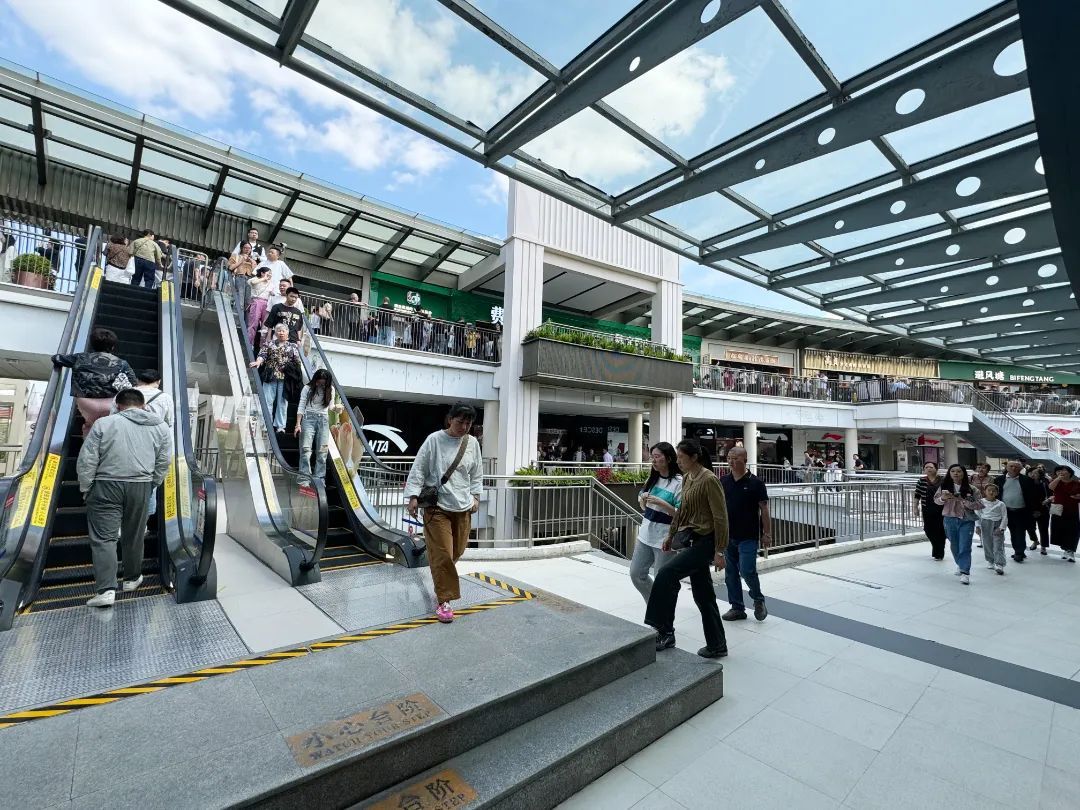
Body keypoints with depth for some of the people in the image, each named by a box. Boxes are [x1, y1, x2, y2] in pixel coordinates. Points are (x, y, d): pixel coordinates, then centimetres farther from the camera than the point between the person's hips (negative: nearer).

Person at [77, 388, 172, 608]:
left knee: (103, 538, 1)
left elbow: (86, 461, -3)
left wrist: (85, 489, 7)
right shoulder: (160, 427, 6)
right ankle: (132, 579, 28)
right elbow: (163, 463, 6)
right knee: (134, 536, 14)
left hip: (106, 486, -2)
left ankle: (106, 589, -5)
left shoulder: (103, 423, -2)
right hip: (140, 487, 2)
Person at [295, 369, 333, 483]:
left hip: (323, 420, 2)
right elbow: (301, 406, 0)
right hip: (309, 418, -2)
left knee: (322, 450, -1)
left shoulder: (330, 390, 7)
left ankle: (320, 477, 4)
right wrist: (298, 424, -7)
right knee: (305, 448, -9)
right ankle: (305, 476, -4)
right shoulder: (308, 388, 0)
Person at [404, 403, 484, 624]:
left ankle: (441, 577, 43)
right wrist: (413, 496, -10)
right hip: (437, 506, -4)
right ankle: (443, 601, 9)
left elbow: (477, 474, 13)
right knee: (442, 553, -5)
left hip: (463, 506, 5)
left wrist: (476, 497, 7)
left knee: (457, 551, 14)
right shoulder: (434, 440, -8)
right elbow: (418, 469, -5)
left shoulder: (473, 443, 4)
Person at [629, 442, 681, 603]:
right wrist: (643, 499, -5)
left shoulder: (678, 482, -13)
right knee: (636, 574, 13)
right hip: (646, 534, 7)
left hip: (665, 537, -7)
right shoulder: (652, 479, 7)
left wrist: (661, 502, -25)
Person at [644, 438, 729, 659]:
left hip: (704, 542, -9)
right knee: (702, 594, 14)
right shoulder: (687, 478, 8)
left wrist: (719, 551, -16)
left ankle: (664, 631, -5)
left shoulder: (709, 480, -16)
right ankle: (716, 645, 27)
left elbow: (720, 517, -16)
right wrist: (671, 535, 20)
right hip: (690, 539, 9)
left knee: (666, 574, -19)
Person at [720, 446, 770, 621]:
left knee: (747, 571, -8)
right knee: (731, 572, 9)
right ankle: (737, 608, 23)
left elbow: (764, 509, -5)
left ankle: (758, 600, 21)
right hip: (728, 535, 5)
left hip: (748, 536, -4)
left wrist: (767, 533, -7)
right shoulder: (723, 481, 4)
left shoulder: (755, 483, -7)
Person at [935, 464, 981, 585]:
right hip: (950, 520, 3)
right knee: (954, 545, 17)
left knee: (965, 547, -7)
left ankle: (965, 573, -5)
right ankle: (960, 565, 38)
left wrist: (963, 500, -22)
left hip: (966, 521, -2)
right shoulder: (944, 486, -1)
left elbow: (977, 505, -7)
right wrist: (943, 498, -22)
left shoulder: (970, 488, -5)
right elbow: (936, 500, -1)